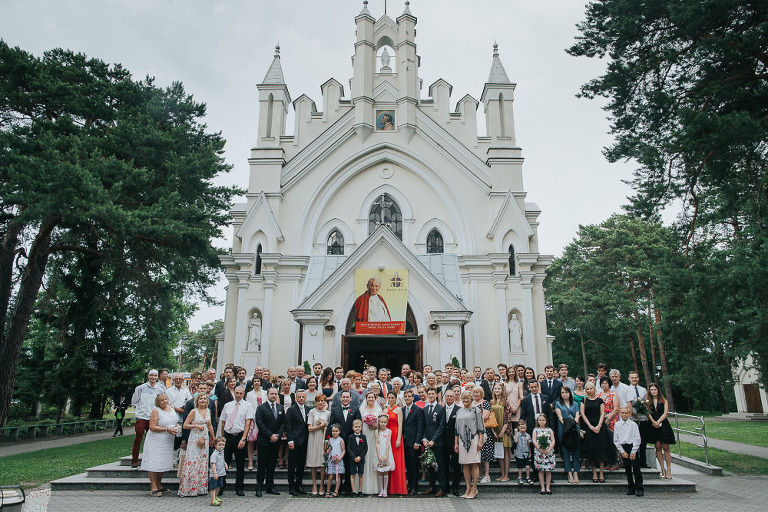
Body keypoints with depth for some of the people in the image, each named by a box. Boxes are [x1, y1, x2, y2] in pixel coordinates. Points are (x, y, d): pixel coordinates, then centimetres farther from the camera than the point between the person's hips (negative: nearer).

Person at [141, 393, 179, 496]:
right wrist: (167, 429, -21)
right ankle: (153, 488, 1)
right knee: (154, 464, -5)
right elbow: (152, 427, -16)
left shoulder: (172, 408, 9)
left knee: (163, 464, 11)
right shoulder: (156, 411, -11)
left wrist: (177, 427, 1)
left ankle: (159, 486, 23)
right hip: (156, 441, -6)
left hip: (168, 441, 6)